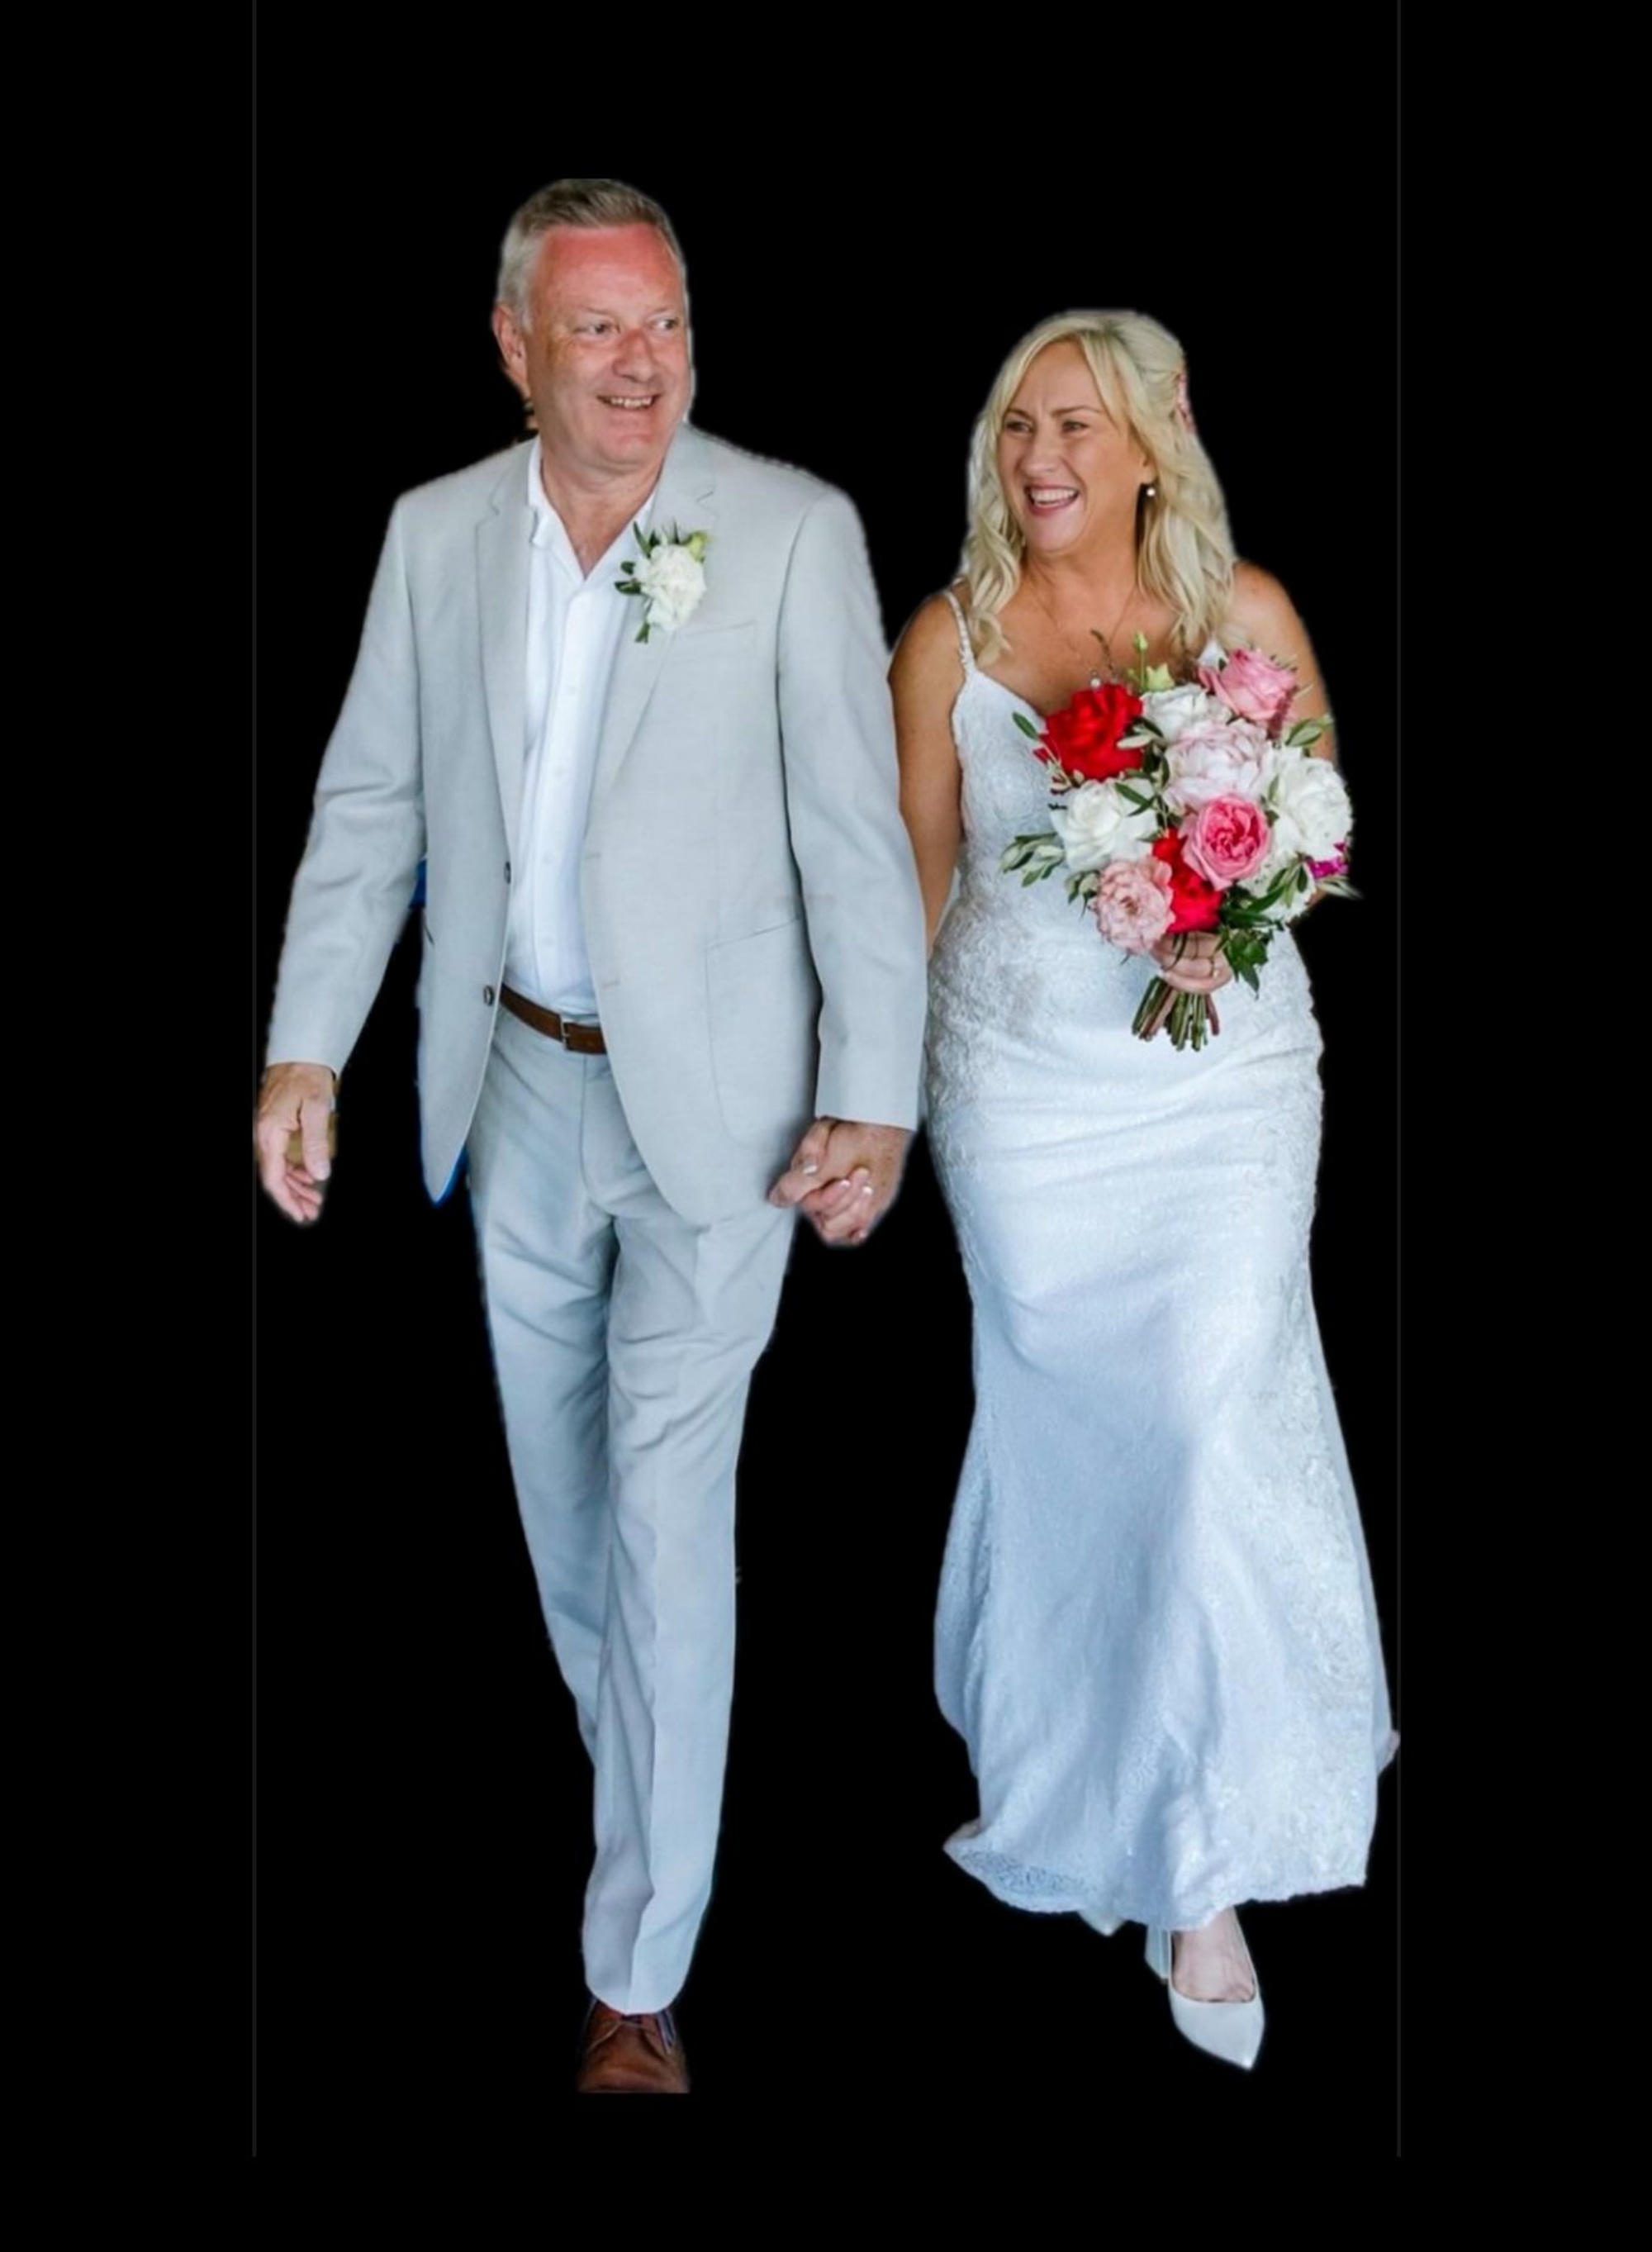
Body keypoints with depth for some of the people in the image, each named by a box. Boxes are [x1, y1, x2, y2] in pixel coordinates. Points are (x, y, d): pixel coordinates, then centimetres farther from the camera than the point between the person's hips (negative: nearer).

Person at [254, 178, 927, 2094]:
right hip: (518, 1081, 4)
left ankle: (639, 1974, 7)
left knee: (670, 1508, -3)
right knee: (557, 1475, 19)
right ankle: (618, 1742, 46)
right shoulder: (436, 532, 2)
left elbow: (854, 835, -9)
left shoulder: (794, 531, -9)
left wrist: (875, 1100, -12)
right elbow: (369, 803, 6)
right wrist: (304, 1051, 0)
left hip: (713, 1097, -4)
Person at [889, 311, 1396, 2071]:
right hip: (1018, 1086, 1)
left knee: (1220, 1430, -8)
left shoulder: (1246, 612, -3)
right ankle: (1052, 1774, 35)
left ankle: (1203, 1874, 6)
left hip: (1222, 1082, -1)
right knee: (1058, 1429, 10)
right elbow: (917, 868, 6)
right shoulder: (947, 640, -1)